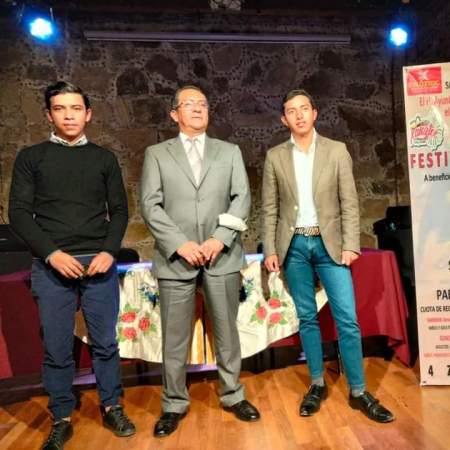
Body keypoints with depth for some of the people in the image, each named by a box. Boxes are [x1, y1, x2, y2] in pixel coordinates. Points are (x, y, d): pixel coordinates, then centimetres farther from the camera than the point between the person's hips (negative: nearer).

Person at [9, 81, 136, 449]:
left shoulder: (104, 158, 10)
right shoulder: (31, 157, 7)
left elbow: (119, 210, 7)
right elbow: (19, 212, 1)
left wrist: (109, 252, -8)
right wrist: (52, 254, -11)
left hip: (99, 263, 1)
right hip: (51, 266, 0)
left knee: (105, 342, 8)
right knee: (57, 348, 7)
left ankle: (112, 408, 26)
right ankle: (62, 419, 24)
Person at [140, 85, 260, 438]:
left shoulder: (230, 152, 13)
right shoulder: (157, 154, 9)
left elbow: (242, 199, 3)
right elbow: (150, 205, -1)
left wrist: (220, 238, -11)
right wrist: (180, 243, -12)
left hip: (222, 255, 1)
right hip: (176, 257, -1)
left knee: (227, 331, 11)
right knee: (174, 337, 7)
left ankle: (233, 396, 29)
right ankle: (174, 404, 25)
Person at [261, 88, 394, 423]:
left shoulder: (336, 150, 3)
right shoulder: (275, 156, 5)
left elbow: (349, 202, 1)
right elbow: (270, 208, 4)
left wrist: (350, 245, -7)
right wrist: (270, 250, -1)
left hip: (329, 243, -1)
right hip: (294, 245, 1)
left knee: (347, 319, -1)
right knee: (307, 318, 9)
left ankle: (358, 392, 15)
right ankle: (317, 384, 24)